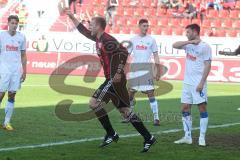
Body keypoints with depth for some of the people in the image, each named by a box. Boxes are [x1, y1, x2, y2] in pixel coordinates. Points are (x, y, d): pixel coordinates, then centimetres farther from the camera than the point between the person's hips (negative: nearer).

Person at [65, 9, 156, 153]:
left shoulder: (107, 40, -15)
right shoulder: (98, 38, 14)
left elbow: (124, 52, -25)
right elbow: (83, 31, 31)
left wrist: (119, 72, -25)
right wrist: (72, 17, 32)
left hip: (115, 80, -9)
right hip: (112, 80, 9)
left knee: (94, 103, -7)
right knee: (125, 110, 10)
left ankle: (111, 134, -2)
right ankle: (148, 138, 10)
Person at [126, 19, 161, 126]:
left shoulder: (151, 40, 5)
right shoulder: (133, 40, 10)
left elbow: (156, 56, 5)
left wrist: (158, 71, 0)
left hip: (146, 68, -3)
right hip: (134, 67, 3)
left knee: (150, 93, -10)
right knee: (130, 92, 8)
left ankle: (156, 118, -10)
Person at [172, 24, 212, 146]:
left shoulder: (205, 46, -8)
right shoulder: (189, 45, 11)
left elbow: (207, 66, -11)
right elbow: (174, 45, 2)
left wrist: (201, 83, -17)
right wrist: (190, 41, -9)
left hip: (198, 83, -7)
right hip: (187, 82, 7)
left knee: (202, 108, -4)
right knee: (185, 108, 6)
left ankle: (202, 138, -1)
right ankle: (187, 137, 12)